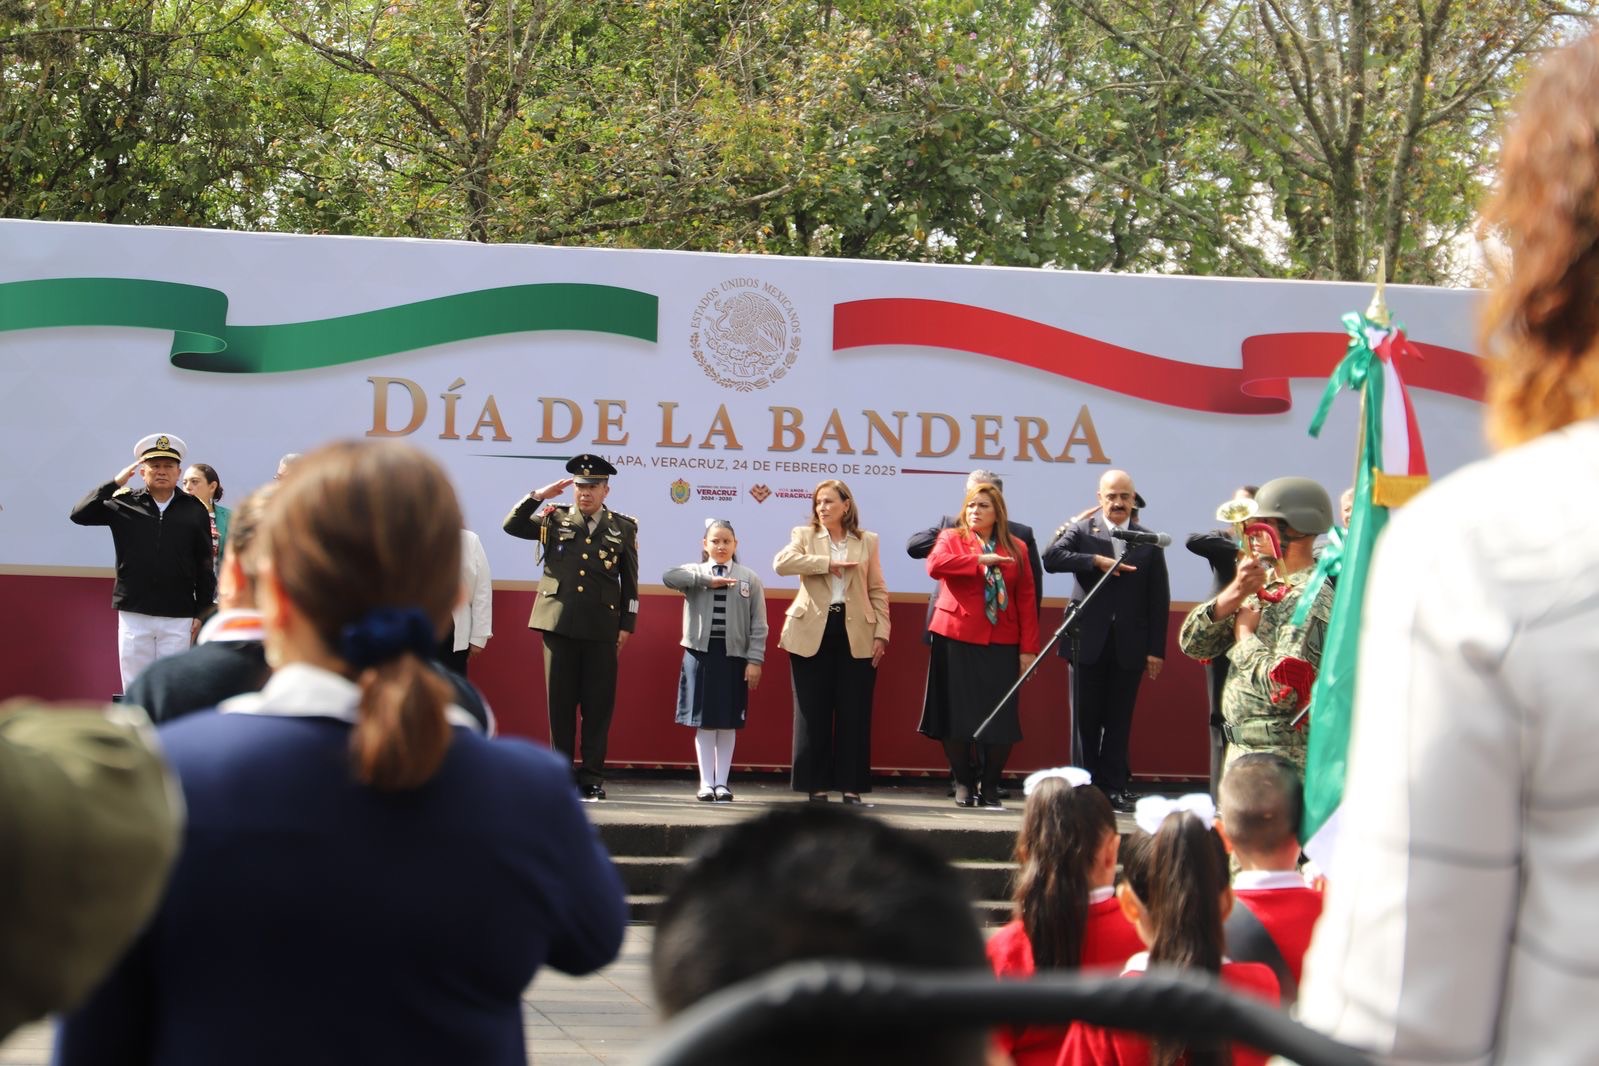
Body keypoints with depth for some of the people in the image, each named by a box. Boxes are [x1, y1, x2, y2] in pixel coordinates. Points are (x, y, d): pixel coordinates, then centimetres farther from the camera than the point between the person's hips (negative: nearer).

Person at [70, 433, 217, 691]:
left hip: (178, 618, -1)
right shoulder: (123, 505, 5)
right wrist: (115, 483, -8)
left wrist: (201, 612, 2)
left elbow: (205, 566, 6)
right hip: (133, 614, 1)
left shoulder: (194, 510, 4)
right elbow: (79, 514, -4)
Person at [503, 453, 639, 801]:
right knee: (560, 701, 3)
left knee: (598, 705, -1)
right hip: (559, 624, 1)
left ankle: (592, 778, 5)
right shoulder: (555, 520, 10)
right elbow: (512, 526, 3)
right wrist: (539, 496, -5)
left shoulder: (622, 528, 7)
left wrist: (627, 625, 3)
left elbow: (629, 582, 8)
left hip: (601, 628, -1)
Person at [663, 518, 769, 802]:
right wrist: (708, 581, -19)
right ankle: (706, 783, 8)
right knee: (704, 720, 2)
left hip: (733, 655, 0)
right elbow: (668, 577, -19)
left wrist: (755, 660, -5)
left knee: (728, 721, 4)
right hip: (700, 652, 0)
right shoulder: (694, 573, 3)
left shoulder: (749, 579, 4)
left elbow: (758, 624, 2)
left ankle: (722, 782, 11)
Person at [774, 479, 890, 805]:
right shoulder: (804, 535, 8)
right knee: (814, 713, 1)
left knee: (854, 713, 0)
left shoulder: (867, 541, 10)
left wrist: (881, 633, -1)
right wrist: (827, 562, -16)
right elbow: (781, 563, -13)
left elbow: (878, 592, 8)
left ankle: (851, 785, 6)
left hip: (856, 636, 0)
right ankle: (817, 785, 7)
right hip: (812, 632, 0)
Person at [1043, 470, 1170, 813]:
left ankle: (1114, 787, 9)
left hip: (1129, 646, 1)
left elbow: (1159, 600, 4)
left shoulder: (1149, 542, 6)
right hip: (1088, 642, -1)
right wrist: (1097, 561, -22)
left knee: (1119, 720, 4)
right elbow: (1051, 557, -15)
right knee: (1086, 718, 4)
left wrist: (1156, 649, -1)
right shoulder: (1081, 531, 3)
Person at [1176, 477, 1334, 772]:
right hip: (1241, 749, 9)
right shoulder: (1265, 589, 13)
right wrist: (1232, 595, -9)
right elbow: (1192, 644, 7)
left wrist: (1245, 635, -10)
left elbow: (1285, 689, -26)